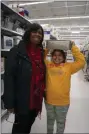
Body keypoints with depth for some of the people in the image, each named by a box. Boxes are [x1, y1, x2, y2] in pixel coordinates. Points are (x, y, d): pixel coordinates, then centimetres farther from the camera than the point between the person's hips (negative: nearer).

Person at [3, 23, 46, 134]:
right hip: (22, 100, -5)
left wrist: (43, 94, 8)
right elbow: (9, 77, -17)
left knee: (28, 125, 25)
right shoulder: (17, 51, -14)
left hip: (37, 99, 5)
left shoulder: (41, 53, 4)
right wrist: (9, 102, -17)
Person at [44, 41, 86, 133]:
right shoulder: (48, 65, -2)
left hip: (62, 102, -1)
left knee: (61, 122, 22)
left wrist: (73, 48, -15)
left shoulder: (68, 66, -7)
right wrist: (47, 48, -9)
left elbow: (81, 61, -14)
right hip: (49, 100, 2)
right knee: (50, 119, 27)